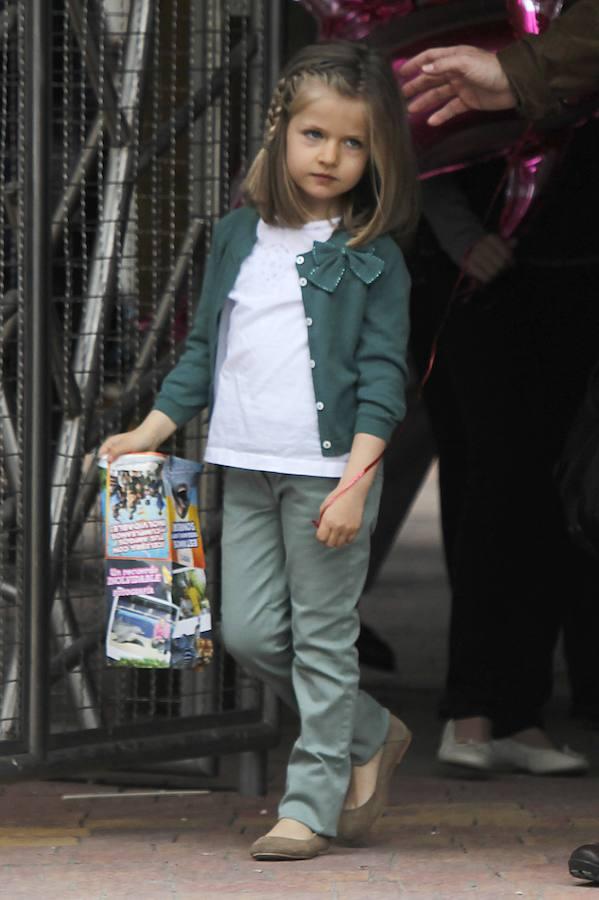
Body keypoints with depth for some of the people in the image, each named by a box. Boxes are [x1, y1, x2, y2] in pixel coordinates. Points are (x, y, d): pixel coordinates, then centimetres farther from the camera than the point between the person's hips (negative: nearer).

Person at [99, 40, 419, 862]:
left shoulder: (373, 257, -3)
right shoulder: (238, 238, 10)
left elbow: (383, 376, -7)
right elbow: (204, 350, 18)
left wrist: (355, 480, -16)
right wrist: (149, 433, 10)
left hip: (329, 471, -5)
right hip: (248, 469, 5)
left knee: (323, 639, 0)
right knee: (249, 631, 6)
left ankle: (312, 804, 8)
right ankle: (371, 736, 25)